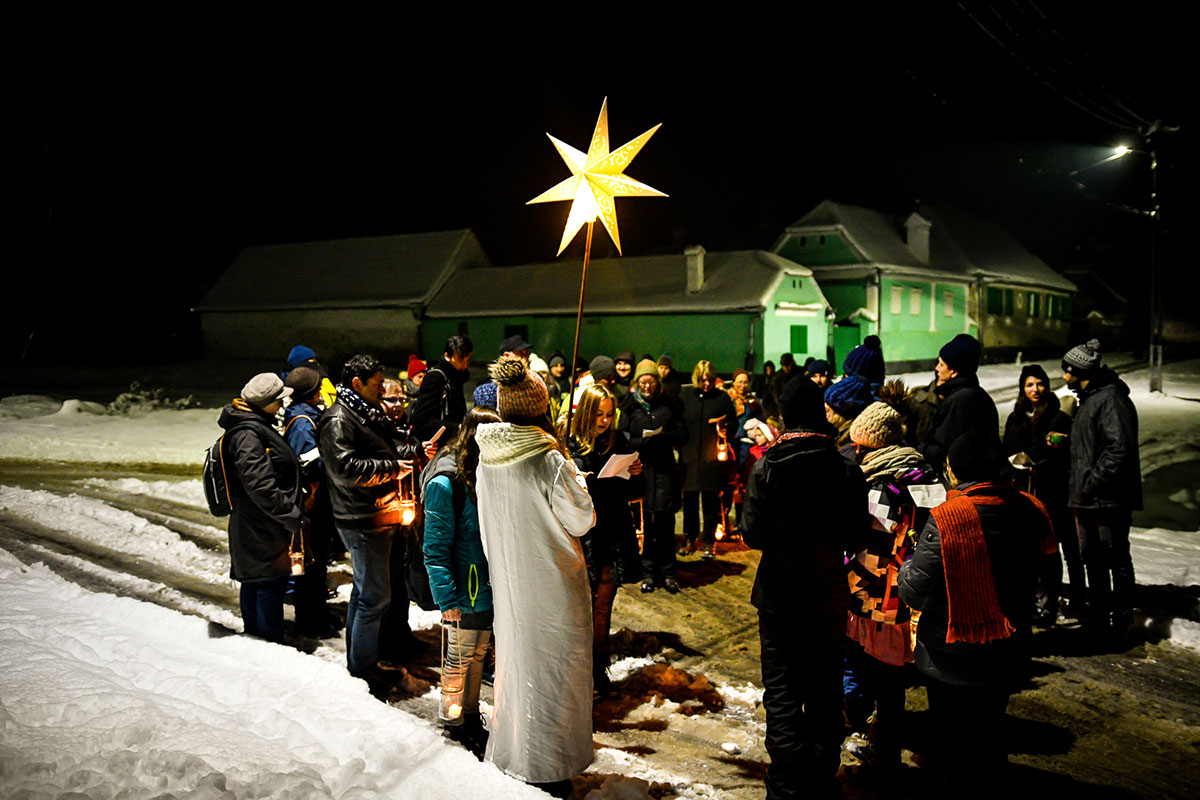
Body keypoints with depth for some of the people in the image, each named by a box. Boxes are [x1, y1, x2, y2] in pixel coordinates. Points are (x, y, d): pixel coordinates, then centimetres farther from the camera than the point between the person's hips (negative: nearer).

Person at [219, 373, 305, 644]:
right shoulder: (247, 434, -21)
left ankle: (254, 633, 32)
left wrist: (292, 513, 21)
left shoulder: (256, 426, 13)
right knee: (271, 582, -4)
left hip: (254, 527, 11)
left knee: (254, 582, 19)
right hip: (263, 529, -11)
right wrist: (292, 516, -22)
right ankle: (272, 643, 2)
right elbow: (260, 485, -27)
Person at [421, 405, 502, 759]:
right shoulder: (445, 483, -19)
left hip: (488, 588, 7)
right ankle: (452, 726, 26)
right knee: (458, 660, 8)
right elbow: (435, 549, -18)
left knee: (478, 655, 19)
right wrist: (447, 598, -21)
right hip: (463, 593, -7)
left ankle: (471, 718, 35)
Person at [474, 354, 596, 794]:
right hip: (550, 582, -6)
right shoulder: (550, 461, -21)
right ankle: (548, 770, 18)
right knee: (550, 665, 7)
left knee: (514, 656, 19)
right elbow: (582, 519, -11)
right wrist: (574, 475, 0)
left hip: (506, 577, 6)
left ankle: (510, 754, 34)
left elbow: (486, 524, 8)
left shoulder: (487, 458, -3)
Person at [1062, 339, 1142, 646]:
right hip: (1089, 498, 10)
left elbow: (1119, 450, -23)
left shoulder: (1110, 400, -15)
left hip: (1110, 499, -10)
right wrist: (1078, 486, 15)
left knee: (1117, 560, -1)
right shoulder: (1089, 398, 18)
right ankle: (1097, 622, 27)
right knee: (1092, 558, 16)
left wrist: (1090, 483, -21)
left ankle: (1119, 625, 8)